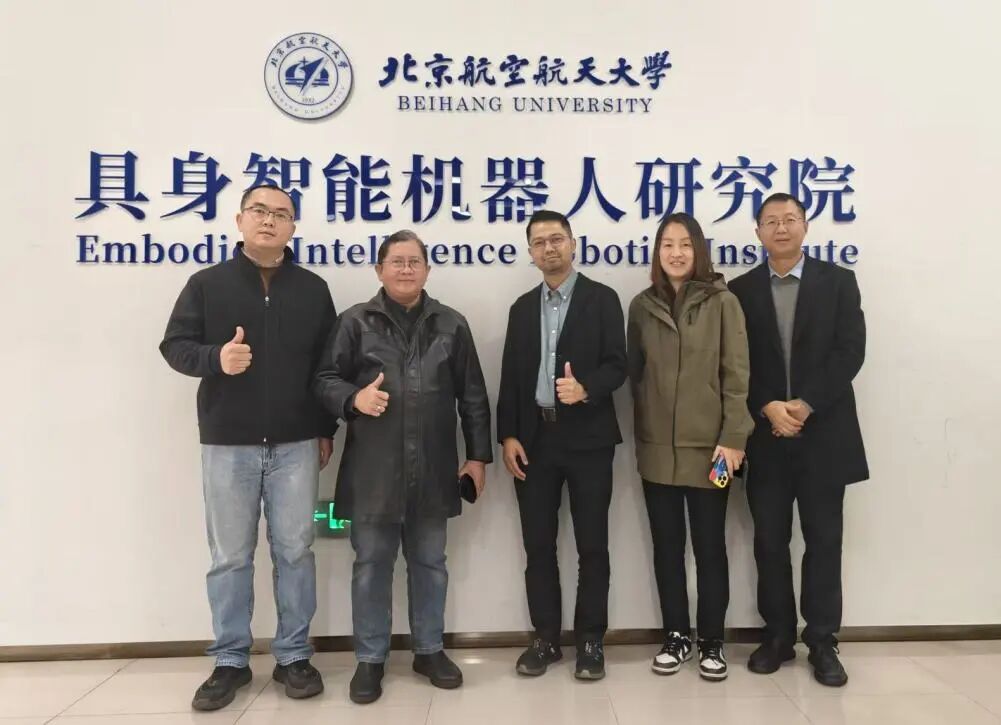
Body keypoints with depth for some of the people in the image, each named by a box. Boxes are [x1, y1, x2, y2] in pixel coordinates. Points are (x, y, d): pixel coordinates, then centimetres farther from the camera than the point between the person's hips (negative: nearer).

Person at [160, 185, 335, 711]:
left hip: (295, 444, 1)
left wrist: (327, 429, 7)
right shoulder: (206, 283, 4)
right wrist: (215, 357, -19)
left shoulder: (313, 289, 7)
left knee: (295, 551, 6)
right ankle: (230, 661, 23)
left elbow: (330, 362, 9)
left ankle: (293, 657, 21)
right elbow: (174, 346, 3)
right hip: (228, 444, 0)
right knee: (230, 557, 7)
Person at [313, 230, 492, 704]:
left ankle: (429, 650, 31)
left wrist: (478, 454, 5)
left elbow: (472, 396, 8)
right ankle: (370, 658, 25)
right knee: (371, 563, 9)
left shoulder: (451, 325, 7)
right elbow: (325, 380, 2)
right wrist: (353, 399, -19)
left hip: (433, 469, 2)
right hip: (373, 470, -1)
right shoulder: (355, 322, 2)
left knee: (429, 563, 14)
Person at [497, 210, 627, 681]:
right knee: (538, 544, 8)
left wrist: (585, 388, -27)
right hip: (535, 438, 4)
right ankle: (546, 638, 22)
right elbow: (511, 376, 9)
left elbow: (617, 366, -7)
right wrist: (508, 435, 0)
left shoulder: (602, 299, 1)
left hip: (587, 438, -3)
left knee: (591, 544, 5)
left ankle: (590, 640, 19)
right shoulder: (522, 307, 14)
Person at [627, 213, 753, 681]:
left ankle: (711, 642, 23)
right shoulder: (643, 306, 6)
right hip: (656, 449, 3)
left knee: (709, 546, 7)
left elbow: (736, 376, -5)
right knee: (666, 545, 11)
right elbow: (634, 374, 9)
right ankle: (676, 636, 26)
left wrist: (732, 439, -11)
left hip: (707, 447, -3)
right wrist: (639, 435, 6)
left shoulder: (723, 303, -3)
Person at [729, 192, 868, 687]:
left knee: (823, 541, 5)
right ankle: (778, 636, 21)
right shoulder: (740, 290, 6)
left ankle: (822, 642, 19)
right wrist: (767, 409, -14)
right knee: (770, 542, 8)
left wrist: (806, 405, -14)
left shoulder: (838, 282, 5)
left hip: (823, 432, -1)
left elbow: (850, 352, -5)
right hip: (765, 435, 1)